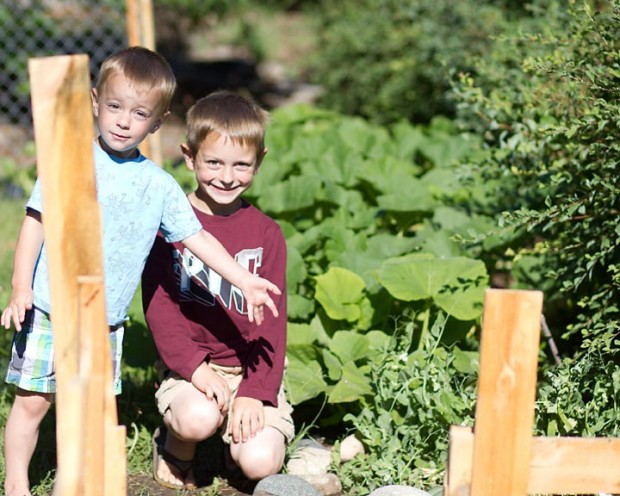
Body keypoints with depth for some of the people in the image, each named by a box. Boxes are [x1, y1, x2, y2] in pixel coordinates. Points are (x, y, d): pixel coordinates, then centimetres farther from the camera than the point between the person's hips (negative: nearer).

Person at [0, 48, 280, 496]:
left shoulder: (159, 186, 4)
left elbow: (197, 237, 8)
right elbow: (36, 221, -3)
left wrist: (244, 281, 1)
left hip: (106, 322, 3)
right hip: (49, 310, -3)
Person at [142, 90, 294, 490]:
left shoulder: (266, 233, 3)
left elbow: (271, 320, 0)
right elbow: (159, 305, -7)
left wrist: (254, 393, -12)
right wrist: (196, 368, -21)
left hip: (251, 368, 2)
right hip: (191, 366, -1)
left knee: (260, 463, -20)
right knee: (198, 419, -34)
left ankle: (238, 441, 17)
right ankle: (175, 447, 3)